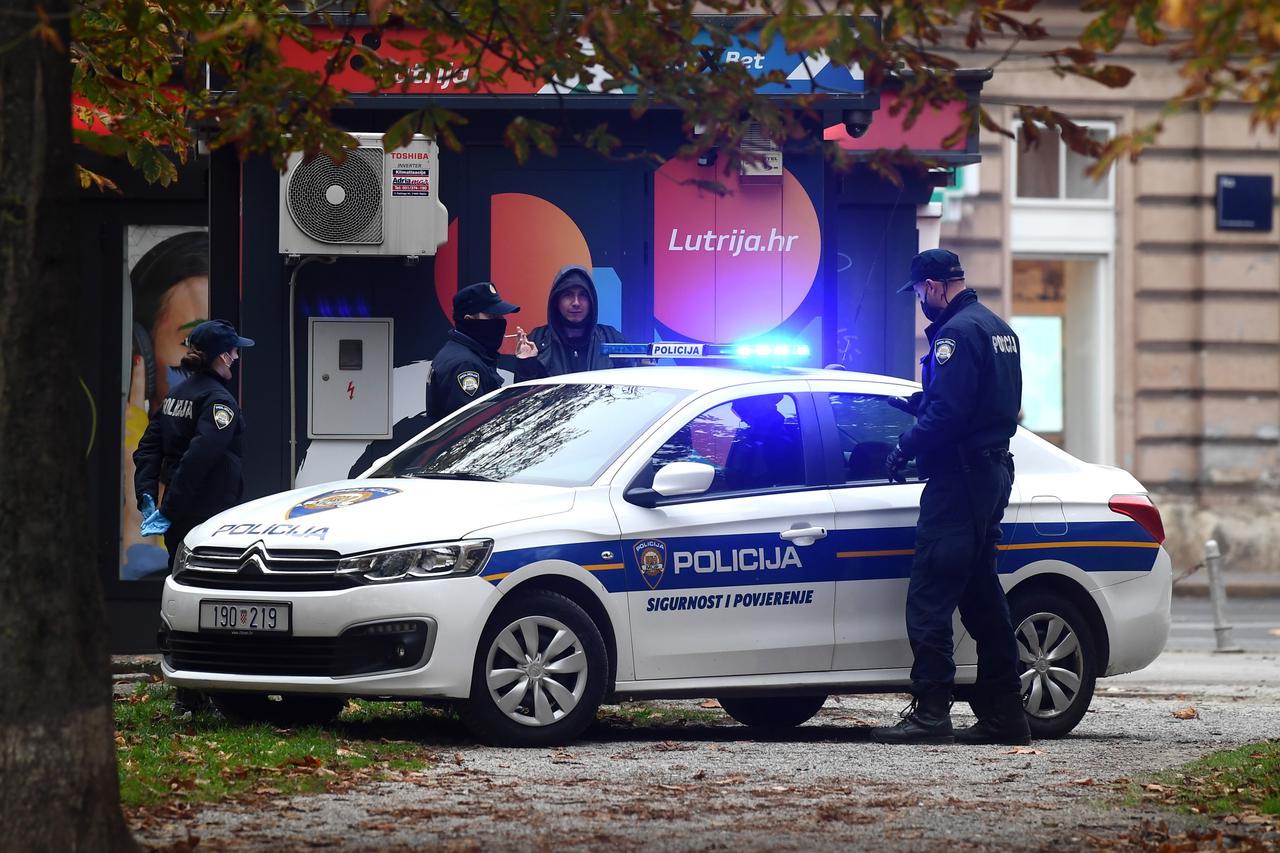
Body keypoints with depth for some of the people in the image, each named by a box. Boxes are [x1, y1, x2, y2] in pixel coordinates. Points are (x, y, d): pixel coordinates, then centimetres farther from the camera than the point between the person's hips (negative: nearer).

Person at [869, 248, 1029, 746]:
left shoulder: (956, 332, -15)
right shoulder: (997, 328, 17)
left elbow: (947, 412, -22)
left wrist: (905, 449, -9)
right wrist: (914, 404, 28)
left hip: (959, 477, -10)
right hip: (993, 470, 10)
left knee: (929, 597, -10)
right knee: (981, 596, 13)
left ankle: (931, 711, -15)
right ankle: (1003, 714, 13)